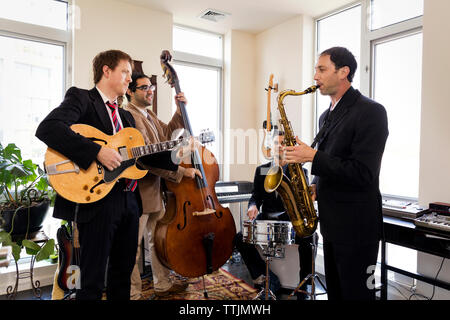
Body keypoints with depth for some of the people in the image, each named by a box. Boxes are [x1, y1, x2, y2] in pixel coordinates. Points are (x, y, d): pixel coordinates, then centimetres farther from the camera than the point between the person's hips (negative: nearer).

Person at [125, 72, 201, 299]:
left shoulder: (149, 115, 15)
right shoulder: (129, 116, -17)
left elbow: (167, 134, 20)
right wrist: (181, 171, -22)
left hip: (155, 189, 10)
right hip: (138, 192, -10)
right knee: (133, 246, 4)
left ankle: (163, 284, 36)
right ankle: (133, 293, 21)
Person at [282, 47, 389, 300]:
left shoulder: (370, 112, -14)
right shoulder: (327, 116, 13)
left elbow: (363, 173, -23)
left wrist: (312, 157, -21)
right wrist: (316, 187, 3)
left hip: (356, 225, -8)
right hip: (330, 221, 8)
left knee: (356, 293, 6)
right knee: (334, 290, 20)